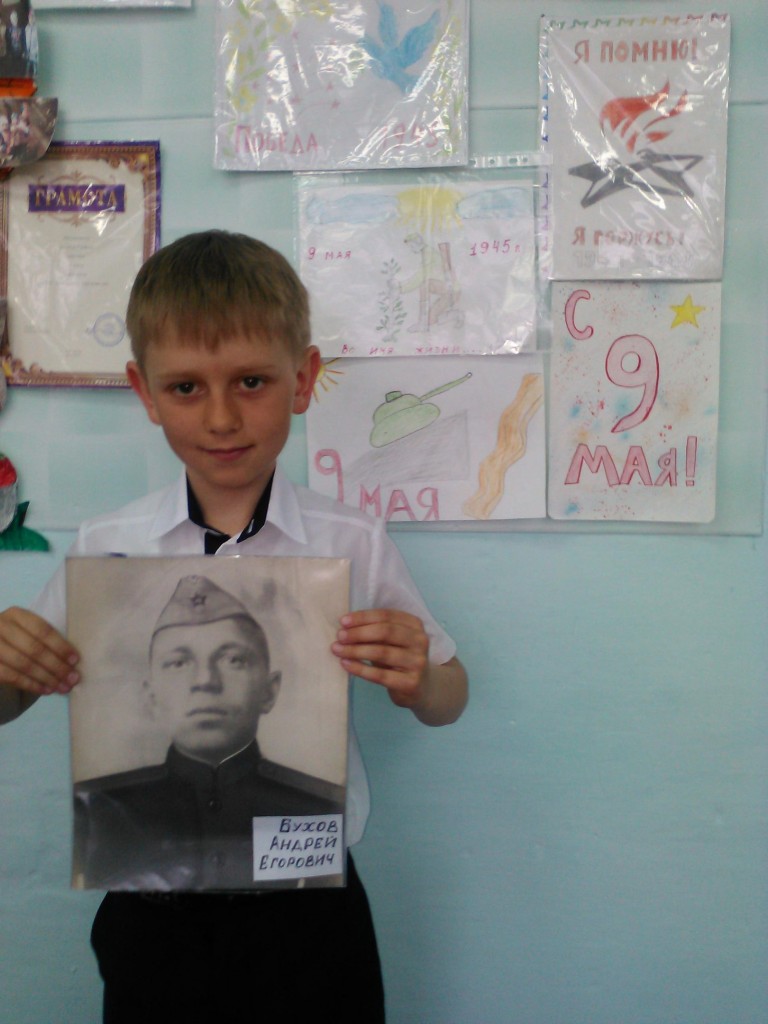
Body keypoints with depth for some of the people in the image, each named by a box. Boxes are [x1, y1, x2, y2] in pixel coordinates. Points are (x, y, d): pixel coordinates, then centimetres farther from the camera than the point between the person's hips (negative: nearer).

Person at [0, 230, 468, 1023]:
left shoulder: (352, 546, -9)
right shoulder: (104, 550, -5)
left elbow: (445, 702, 4)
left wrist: (416, 681, -19)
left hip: (307, 918, -1)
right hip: (151, 918, 1)